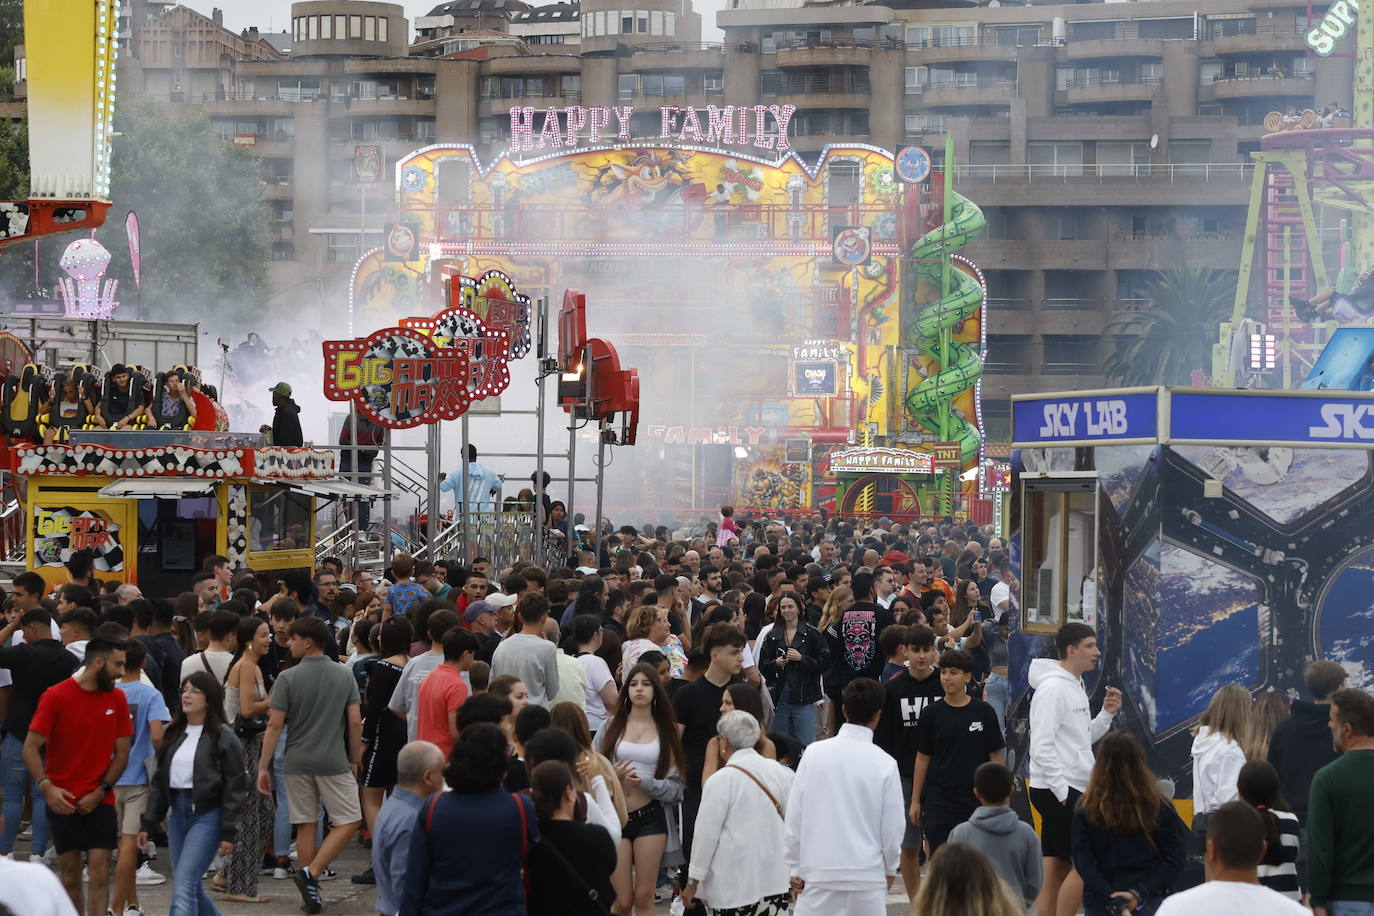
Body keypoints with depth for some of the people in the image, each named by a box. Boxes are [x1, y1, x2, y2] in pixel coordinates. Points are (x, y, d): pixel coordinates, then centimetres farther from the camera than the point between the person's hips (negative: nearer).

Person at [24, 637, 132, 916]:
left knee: (100, 874, -7)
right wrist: (46, 786, -21)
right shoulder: (56, 697, -6)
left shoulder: (117, 699, 3)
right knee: (70, 876, 4)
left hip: (99, 801, 2)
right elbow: (31, 747, -7)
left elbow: (122, 752, 7)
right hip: (63, 801, -2)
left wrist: (100, 792, -5)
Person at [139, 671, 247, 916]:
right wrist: (148, 822, 10)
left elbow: (235, 787, -8)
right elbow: (159, 781, 15)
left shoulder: (224, 737, -7)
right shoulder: (174, 734, 12)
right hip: (178, 813, 7)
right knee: (191, 887, 12)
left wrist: (228, 831, -12)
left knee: (183, 885, -16)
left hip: (207, 815, -7)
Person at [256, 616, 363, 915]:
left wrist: (263, 767, -2)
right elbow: (355, 722, 0)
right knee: (348, 821, 5)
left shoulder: (288, 678, -6)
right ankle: (311, 873, -11)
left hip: (297, 763, 1)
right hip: (333, 762, -1)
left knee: (306, 825, 8)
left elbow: (275, 725, -8)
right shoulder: (344, 675, 0)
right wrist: (355, 758, 13)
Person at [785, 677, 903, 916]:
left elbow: (794, 817, 0)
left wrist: (794, 867, 9)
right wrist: (890, 868, 16)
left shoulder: (814, 753, -4)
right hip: (867, 874, -1)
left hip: (818, 872, 1)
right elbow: (893, 826, -1)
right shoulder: (885, 764, -7)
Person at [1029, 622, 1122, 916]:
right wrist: (1063, 790, -21)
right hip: (1056, 789, -9)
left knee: (1057, 869, 9)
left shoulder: (1075, 686, 15)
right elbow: (1042, 746, -21)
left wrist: (1106, 713, 6)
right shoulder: (1053, 688, -15)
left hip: (1071, 789, 9)